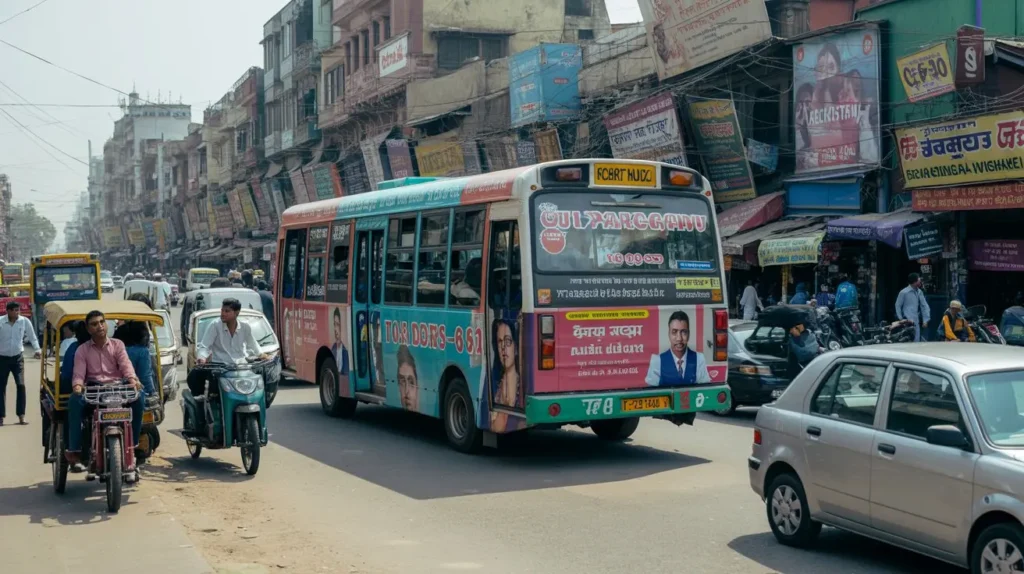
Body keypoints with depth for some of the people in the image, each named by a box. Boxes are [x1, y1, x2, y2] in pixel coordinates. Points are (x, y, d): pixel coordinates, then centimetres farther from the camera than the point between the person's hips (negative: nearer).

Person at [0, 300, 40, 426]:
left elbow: (32, 337, 3)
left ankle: (21, 416, -5)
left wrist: (37, 349, -12)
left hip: (18, 358, 1)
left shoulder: (25, 321, -4)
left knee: (21, 385, -8)